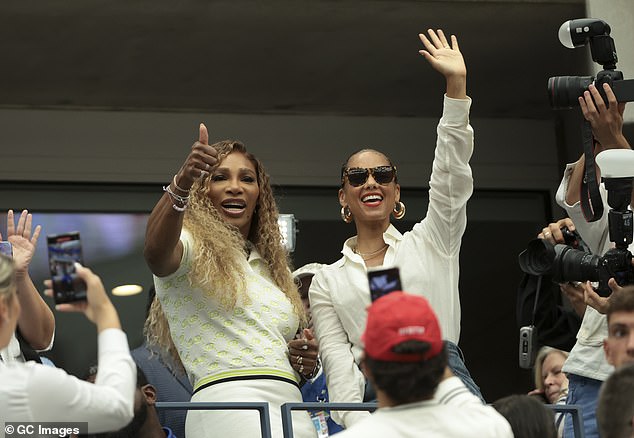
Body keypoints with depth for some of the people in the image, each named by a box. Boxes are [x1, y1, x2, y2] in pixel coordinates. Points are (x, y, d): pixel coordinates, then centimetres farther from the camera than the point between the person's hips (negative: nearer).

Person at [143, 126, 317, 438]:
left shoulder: (269, 266, 26)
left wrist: (304, 360, 12)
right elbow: (156, 250, -22)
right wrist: (181, 183, -39)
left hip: (291, 408, 7)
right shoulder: (194, 249, 4)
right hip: (229, 404, -6)